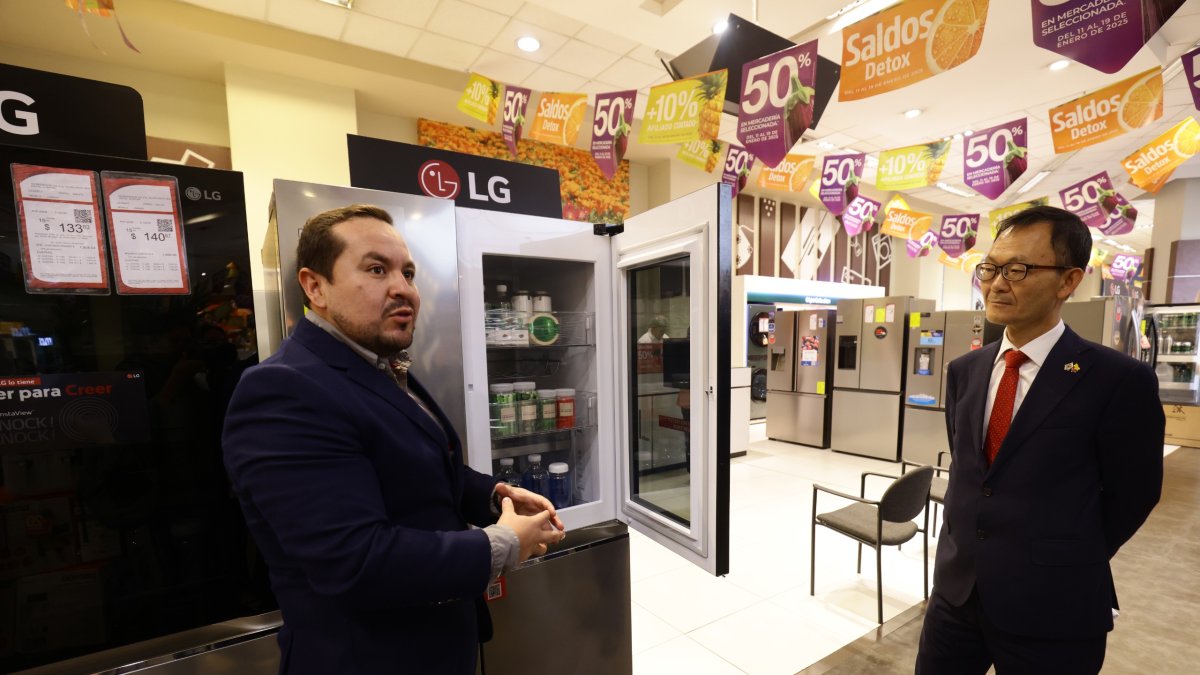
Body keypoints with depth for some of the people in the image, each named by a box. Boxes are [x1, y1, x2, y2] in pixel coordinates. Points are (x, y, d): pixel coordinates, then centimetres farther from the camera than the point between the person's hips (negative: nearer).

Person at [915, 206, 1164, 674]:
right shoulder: (963, 371, 2)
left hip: (1052, 608, -4)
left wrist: (1070, 565, 5)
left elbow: (1131, 495, -3)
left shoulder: (1120, 381, -13)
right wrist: (975, 551, 11)